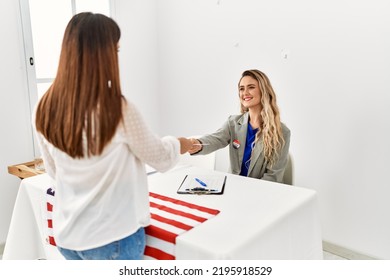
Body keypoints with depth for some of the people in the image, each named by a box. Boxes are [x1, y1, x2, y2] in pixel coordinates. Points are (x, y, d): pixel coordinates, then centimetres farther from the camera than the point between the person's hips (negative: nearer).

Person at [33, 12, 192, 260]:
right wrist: (179, 144, 14)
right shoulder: (119, 111, -23)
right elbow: (160, 157, -7)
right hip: (112, 236, -5)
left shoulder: (46, 109, -8)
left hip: (67, 234, 5)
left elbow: (55, 171, 6)